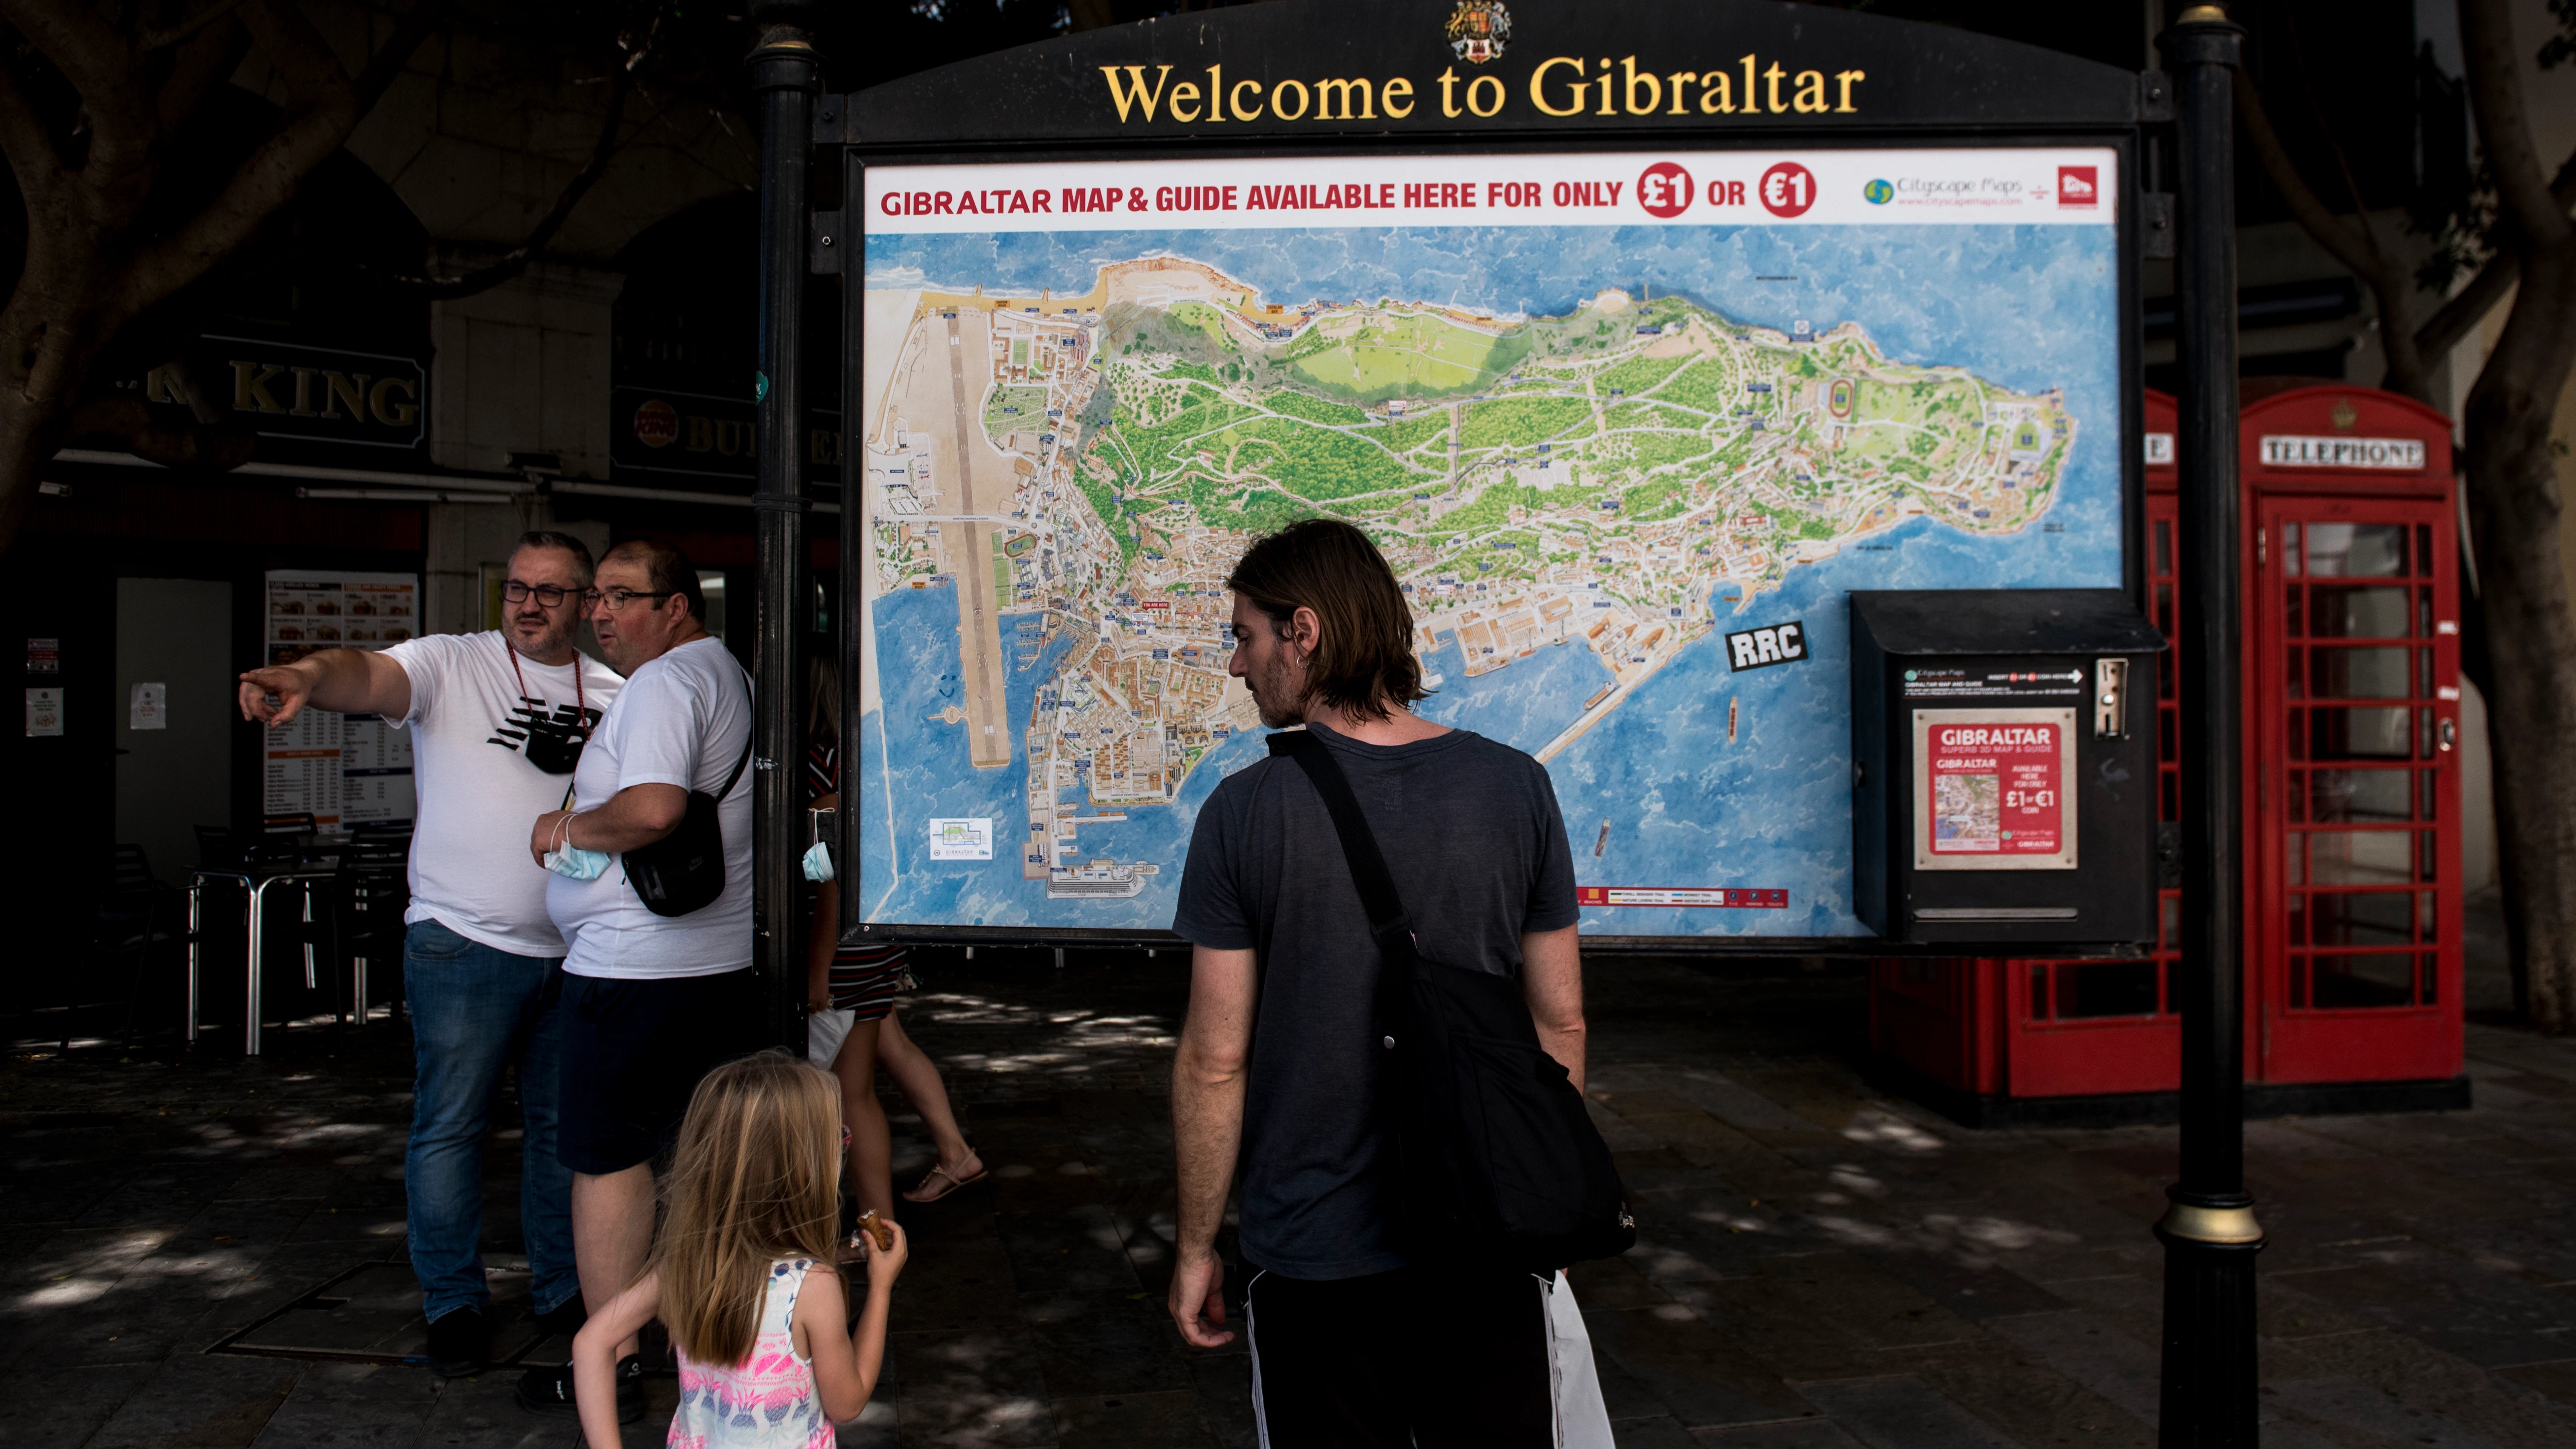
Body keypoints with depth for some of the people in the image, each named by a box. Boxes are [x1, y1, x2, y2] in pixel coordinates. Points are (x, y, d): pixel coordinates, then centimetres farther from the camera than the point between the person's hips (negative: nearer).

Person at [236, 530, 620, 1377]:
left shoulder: (614, 694, 8)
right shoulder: (451, 664, -3)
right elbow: (373, 676, -23)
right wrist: (309, 675, -44)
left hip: (579, 950, 4)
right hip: (464, 942, -3)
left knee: (566, 1123, 14)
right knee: (448, 1126, 4)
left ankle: (564, 1288, 29)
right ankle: (453, 1300, 19)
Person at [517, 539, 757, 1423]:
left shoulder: (662, 683, -14)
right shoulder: (732, 676, 17)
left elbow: (653, 810, -28)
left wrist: (565, 829, -12)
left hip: (635, 968, -10)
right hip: (727, 961, 10)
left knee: (608, 1158, 1)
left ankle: (610, 1369, 9)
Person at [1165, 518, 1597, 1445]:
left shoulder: (1244, 810, -13)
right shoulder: (1516, 787, -6)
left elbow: (1214, 1062, -10)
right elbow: (1560, 1023, 1)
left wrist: (1195, 1247, 3)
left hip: (1310, 1258, -1)